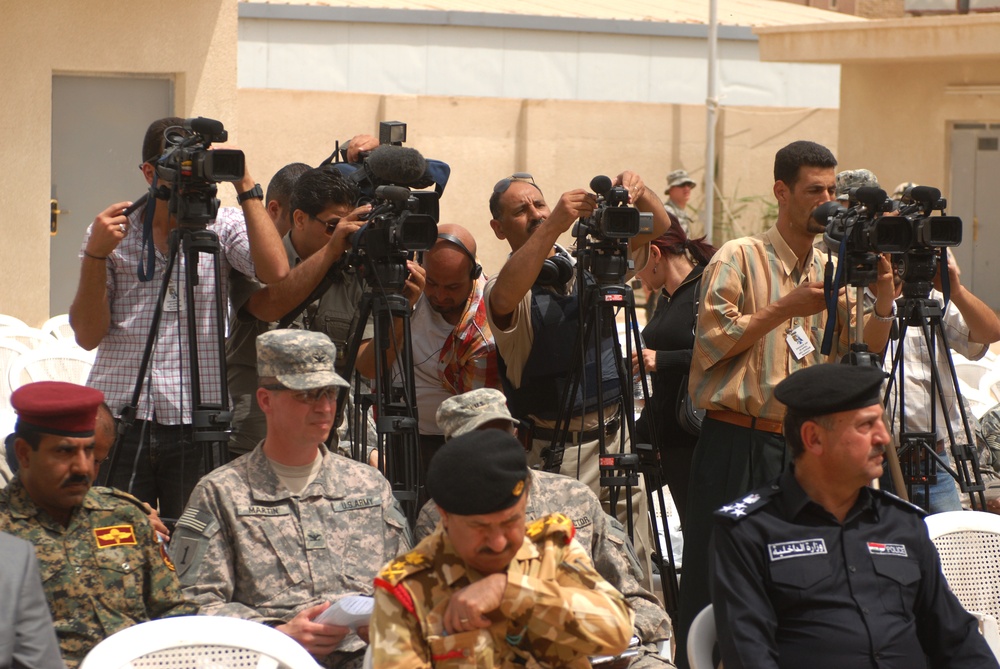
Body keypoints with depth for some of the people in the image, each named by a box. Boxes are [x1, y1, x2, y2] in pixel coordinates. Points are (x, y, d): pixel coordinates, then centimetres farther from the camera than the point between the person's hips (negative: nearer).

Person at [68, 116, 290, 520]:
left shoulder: (223, 227, 6)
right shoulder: (114, 233, 9)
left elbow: (276, 272, -14)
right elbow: (88, 335, 4)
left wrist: (246, 188, -10)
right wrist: (96, 255, -9)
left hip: (195, 426, -1)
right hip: (117, 423, 1)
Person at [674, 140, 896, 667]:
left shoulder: (832, 271, 14)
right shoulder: (739, 259, -2)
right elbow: (713, 340, -10)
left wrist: (884, 301, -6)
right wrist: (786, 308, -14)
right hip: (738, 441, -5)